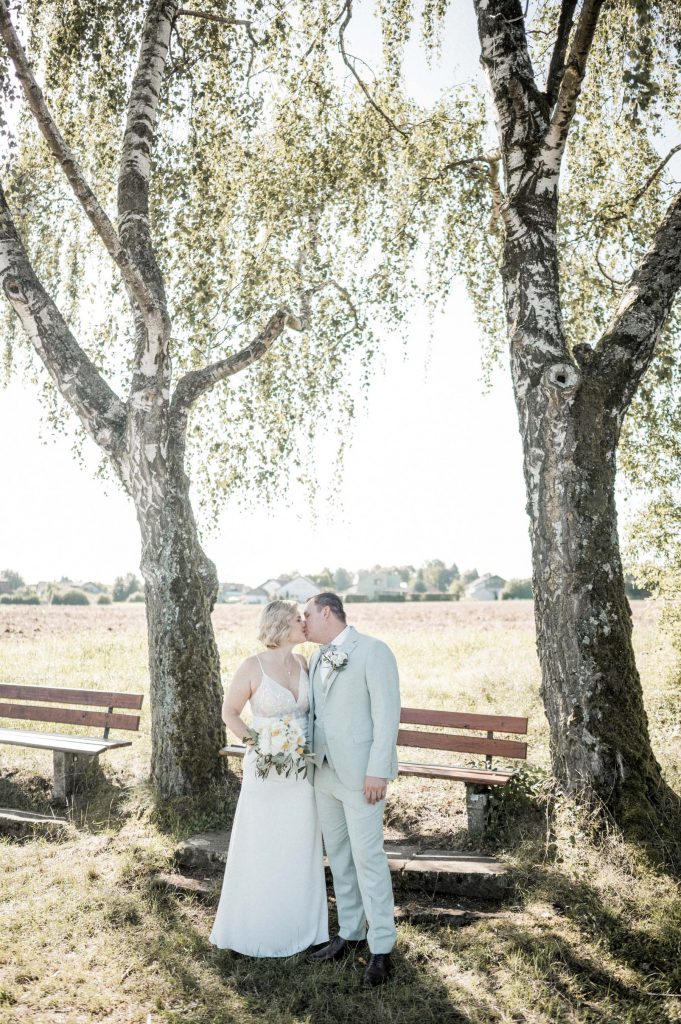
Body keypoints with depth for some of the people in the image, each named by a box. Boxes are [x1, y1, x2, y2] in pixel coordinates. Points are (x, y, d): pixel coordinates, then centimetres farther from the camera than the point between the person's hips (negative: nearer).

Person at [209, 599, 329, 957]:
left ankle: (298, 923, 32)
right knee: (261, 850, 8)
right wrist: (256, 743, -16)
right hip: (265, 769, -4)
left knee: (300, 848, 14)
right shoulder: (252, 667, -14)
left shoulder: (303, 663, 0)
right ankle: (255, 926, 29)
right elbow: (229, 713, -4)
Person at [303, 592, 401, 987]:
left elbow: (387, 713, -16)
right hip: (325, 772, 7)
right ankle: (350, 934, 29)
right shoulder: (317, 658, 11)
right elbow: (316, 714, 13)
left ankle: (382, 948, 12)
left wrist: (378, 771, -19)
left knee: (368, 856, -2)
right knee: (338, 856, 15)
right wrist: (309, 761, 3)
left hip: (360, 773, -7)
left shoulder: (373, 651, -12)